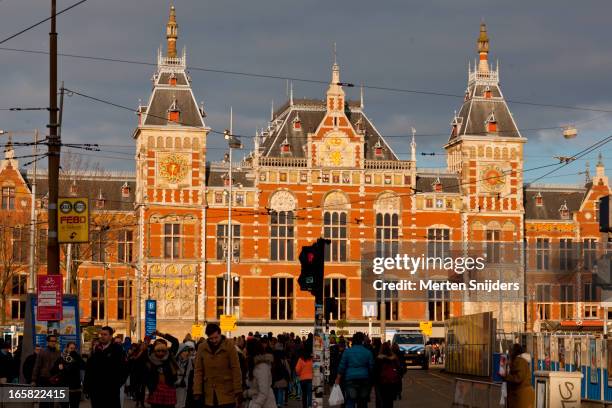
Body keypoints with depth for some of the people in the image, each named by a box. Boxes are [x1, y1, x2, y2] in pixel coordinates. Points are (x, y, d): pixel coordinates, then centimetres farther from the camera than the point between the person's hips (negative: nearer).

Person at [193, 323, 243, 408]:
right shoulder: (202, 348, 2)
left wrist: (238, 391, -9)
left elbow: (236, 369, -6)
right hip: (209, 396, 3)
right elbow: (198, 371, 4)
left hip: (227, 394, -3)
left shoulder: (229, 345, -6)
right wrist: (197, 391, -2)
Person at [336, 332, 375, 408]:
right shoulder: (368, 352, 1)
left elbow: (342, 367, 1)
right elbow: (371, 367, 6)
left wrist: (338, 378, 10)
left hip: (350, 379, -2)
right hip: (364, 379, 2)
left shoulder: (347, 351, -2)